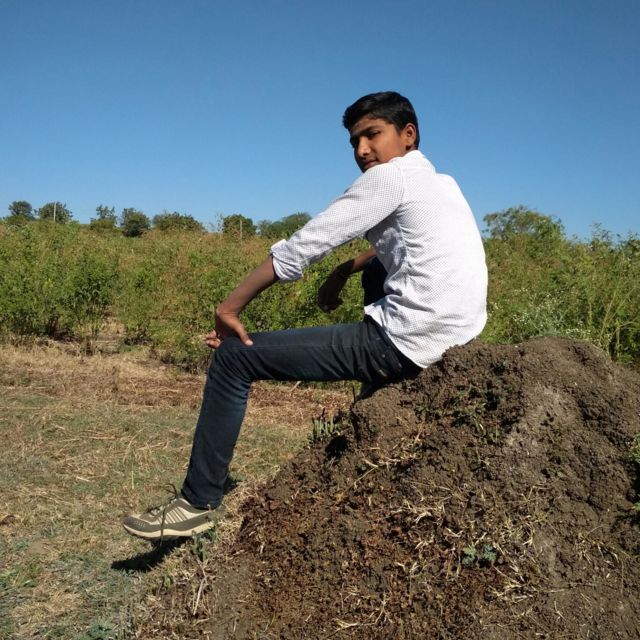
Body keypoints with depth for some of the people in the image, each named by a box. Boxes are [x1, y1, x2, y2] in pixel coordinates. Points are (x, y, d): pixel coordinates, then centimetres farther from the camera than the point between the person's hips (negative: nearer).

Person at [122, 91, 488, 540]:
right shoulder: (441, 183, 18)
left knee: (233, 358, -2)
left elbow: (302, 247, -10)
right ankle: (382, 391, 38)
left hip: (402, 344, -9)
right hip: (456, 336, 9)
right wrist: (344, 272, 23)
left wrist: (230, 307, -4)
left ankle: (198, 503, 7)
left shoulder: (391, 176, -7)